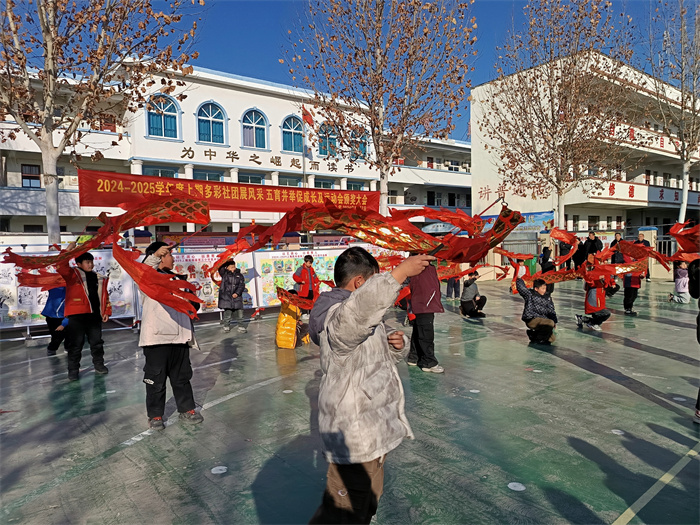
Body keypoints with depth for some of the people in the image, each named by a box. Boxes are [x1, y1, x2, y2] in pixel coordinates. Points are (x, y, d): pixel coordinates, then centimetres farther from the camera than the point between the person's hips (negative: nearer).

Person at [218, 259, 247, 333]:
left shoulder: (239, 275, 8)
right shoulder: (224, 274, 5)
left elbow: (241, 285, 2)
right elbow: (220, 268, -9)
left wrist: (237, 293, -11)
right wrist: (227, 261, -8)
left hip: (237, 296, 2)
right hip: (226, 296, -1)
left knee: (239, 312, 1)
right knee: (227, 312, 2)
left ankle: (240, 326, 10)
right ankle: (226, 326, 16)